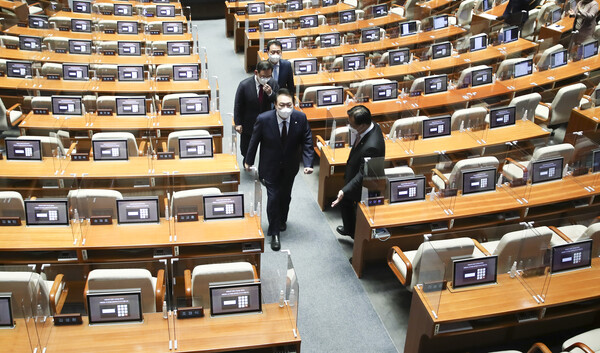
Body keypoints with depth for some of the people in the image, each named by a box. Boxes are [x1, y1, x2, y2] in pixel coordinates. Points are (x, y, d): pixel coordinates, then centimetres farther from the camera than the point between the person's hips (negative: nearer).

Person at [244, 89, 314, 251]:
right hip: (270, 166, -3)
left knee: (285, 196, 21)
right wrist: (249, 161, 2)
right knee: (273, 198, -1)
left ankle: (282, 219, 51)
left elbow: (307, 142, -10)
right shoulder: (263, 119, -25)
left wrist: (308, 164, -21)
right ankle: (274, 233, 17)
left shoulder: (301, 118, -19)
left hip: (290, 167, 3)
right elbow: (254, 141, -9)